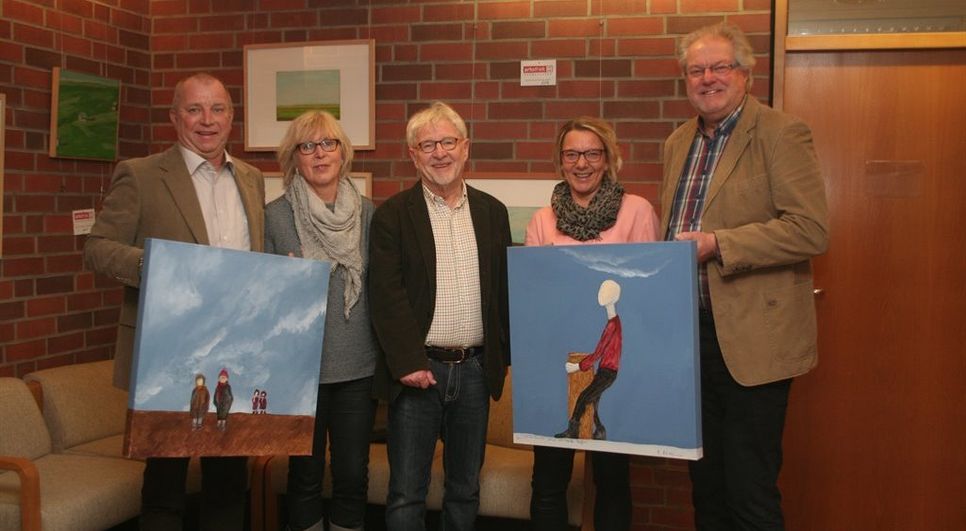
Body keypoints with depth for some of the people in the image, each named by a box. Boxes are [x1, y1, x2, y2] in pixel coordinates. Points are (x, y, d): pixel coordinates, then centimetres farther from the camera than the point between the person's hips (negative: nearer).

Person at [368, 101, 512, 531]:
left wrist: (508, 354, 5)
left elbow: (505, 286, 11)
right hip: (418, 369, -3)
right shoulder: (392, 215, -2)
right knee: (406, 494, 3)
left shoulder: (492, 212, 9)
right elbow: (386, 296, -9)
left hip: (475, 368, 4)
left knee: (466, 490, 15)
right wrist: (408, 362, -16)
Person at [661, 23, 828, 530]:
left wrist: (716, 243, -21)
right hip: (690, 335, 7)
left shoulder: (781, 133, -8)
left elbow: (811, 230, -18)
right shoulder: (678, 143, 14)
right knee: (705, 485, 17)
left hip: (751, 339, -7)